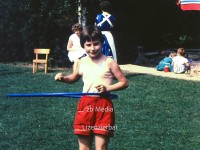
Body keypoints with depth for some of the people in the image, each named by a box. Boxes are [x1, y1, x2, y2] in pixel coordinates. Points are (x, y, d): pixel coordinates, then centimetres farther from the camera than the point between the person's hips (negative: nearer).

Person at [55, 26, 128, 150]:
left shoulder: (109, 62, -6)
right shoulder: (81, 62, 7)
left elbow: (124, 82, -2)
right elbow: (74, 78, 26)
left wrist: (108, 88, -16)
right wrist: (63, 78, 5)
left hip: (104, 106, -4)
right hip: (85, 105, 4)